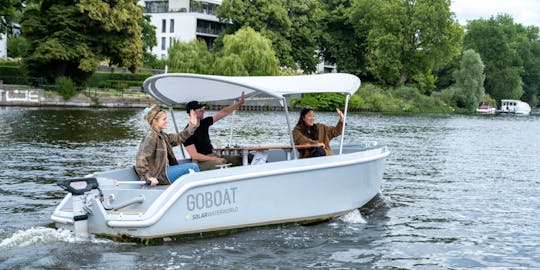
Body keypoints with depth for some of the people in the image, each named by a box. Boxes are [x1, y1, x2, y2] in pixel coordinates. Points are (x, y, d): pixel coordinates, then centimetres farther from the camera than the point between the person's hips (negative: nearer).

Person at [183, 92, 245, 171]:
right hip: (200, 161, -8)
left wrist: (239, 103, 2)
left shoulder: (204, 123, 7)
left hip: (212, 156, 8)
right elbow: (194, 155, -18)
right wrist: (215, 159, -22)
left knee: (239, 159, -5)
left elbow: (223, 113, 9)